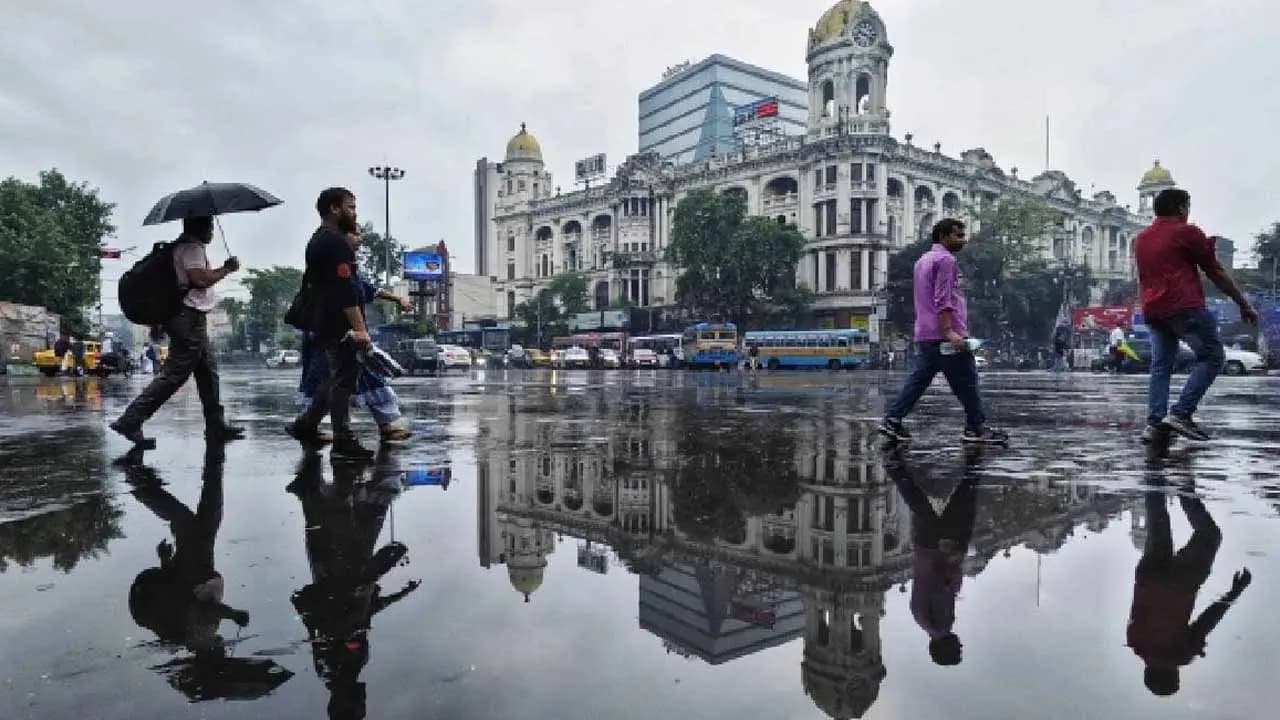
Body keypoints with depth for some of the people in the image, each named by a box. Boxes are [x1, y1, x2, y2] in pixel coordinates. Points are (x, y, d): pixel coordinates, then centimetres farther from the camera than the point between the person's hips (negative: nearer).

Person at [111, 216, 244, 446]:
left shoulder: (183, 246, 20)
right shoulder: (192, 247, -11)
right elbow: (200, 279, -21)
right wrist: (226, 269, -9)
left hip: (193, 318, 11)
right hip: (190, 317, -11)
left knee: (208, 370, 12)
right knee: (174, 374, -10)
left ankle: (216, 425, 16)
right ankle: (130, 421, -8)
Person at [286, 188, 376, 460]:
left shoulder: (317, 240, 19)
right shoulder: (336, 242, -15)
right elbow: (346, 288, -23)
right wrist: (360, 328, -25)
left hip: (324, 323, 11)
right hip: (340, 325, -11)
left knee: (336, 377, 20)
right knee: (344, 380, -6)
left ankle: (305, 425, 26)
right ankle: (343, 442, -1)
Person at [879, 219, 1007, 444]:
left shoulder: (923, 260, 22)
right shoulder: (946, 260, -8)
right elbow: (943, 301, -18)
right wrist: (949, 331, -23)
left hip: (924, 335, 9)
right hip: (945, 335, -9)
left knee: (918, 379, 8)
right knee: (966, 381, -1)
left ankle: (893, 421, 2)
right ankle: (976, 428, 6)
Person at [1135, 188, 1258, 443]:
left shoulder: (1141, 238, 19)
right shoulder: (1187, 232, 0)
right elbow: (1217, 273, 3)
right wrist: (1244, 304, 10)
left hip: (1153, 311, 7)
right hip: (1184, 307, -7)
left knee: (1160, 366, 8)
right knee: (1212, 356, 0)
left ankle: (1154, 423, -3)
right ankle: (1181, 413, -13)